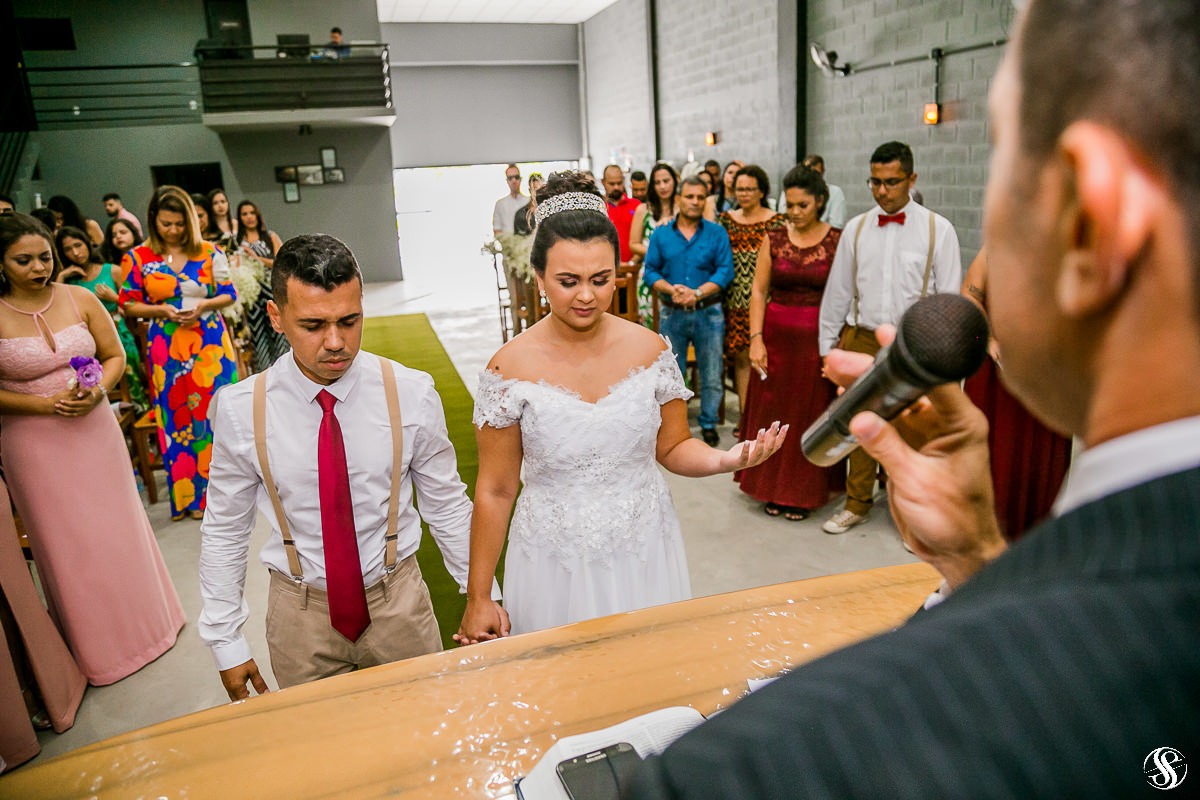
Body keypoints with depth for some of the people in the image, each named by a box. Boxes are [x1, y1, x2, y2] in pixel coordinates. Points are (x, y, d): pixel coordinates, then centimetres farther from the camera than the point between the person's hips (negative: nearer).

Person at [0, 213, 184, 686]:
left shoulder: (80, 299, -2)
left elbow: (115, 355, 4)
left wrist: (98, 391, -14)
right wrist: (46, 404, -18)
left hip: (95, 429, 2)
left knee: (116, 525, 13)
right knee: (66, 540, 9)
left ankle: (139, 617, 34)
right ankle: (93, 638, 28)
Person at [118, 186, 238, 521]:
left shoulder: (208, 252, 4)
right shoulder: (138, 258, 3)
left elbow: (228, 294, 8)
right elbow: (128, 304, 7)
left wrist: (204, 305, -11)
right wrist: (161, 309, -10)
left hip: (210, 342, 0)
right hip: (167, 347, 0)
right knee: (179, 415, 5)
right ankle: (193, 496, 18)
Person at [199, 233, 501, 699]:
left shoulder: (412, 393, -14)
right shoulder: (240, 410, -13)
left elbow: (447, 506, -3)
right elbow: (225, 531, -1)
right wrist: (226, 643, 1)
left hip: (397, 600, 0)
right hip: (300, 609, 0)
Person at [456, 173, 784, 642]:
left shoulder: (650, 350, -6)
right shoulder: (510, 367, -11)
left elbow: (672, 447, 4)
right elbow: (495, 490, -6)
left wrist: (724, 460, -17)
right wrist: (478, 597, -1)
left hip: (643, 556, 2)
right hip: (555, 566, -1)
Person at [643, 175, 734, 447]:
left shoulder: (717, 233, 3)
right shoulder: (661, 235, 6)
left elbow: (725, 271, -5)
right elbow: (650, 271, 2)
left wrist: (697, 293, -18)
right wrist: (671, 289, -16)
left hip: (708, 312, -1)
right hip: (671, 313, 1)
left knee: (711, 375, 5)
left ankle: (709, 424, 21)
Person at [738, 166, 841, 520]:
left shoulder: (838, 240, -3)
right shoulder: (774, 238, 4)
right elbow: (758, 291, 4)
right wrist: (756, 339, -5)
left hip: (818, 338, -2)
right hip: (776, 335, 2)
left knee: (810, 415, 5)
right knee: (771, 413, 7)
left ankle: (803, 494, 21)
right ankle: (774, 490, 23)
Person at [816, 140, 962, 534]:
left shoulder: (938, 229, 0)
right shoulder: (856, 229, 8)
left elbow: (950, 296, 0)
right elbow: (838, 290, 13)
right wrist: (828, 344, 12)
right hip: (861, 341, 3)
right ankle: (857, 504, 27)